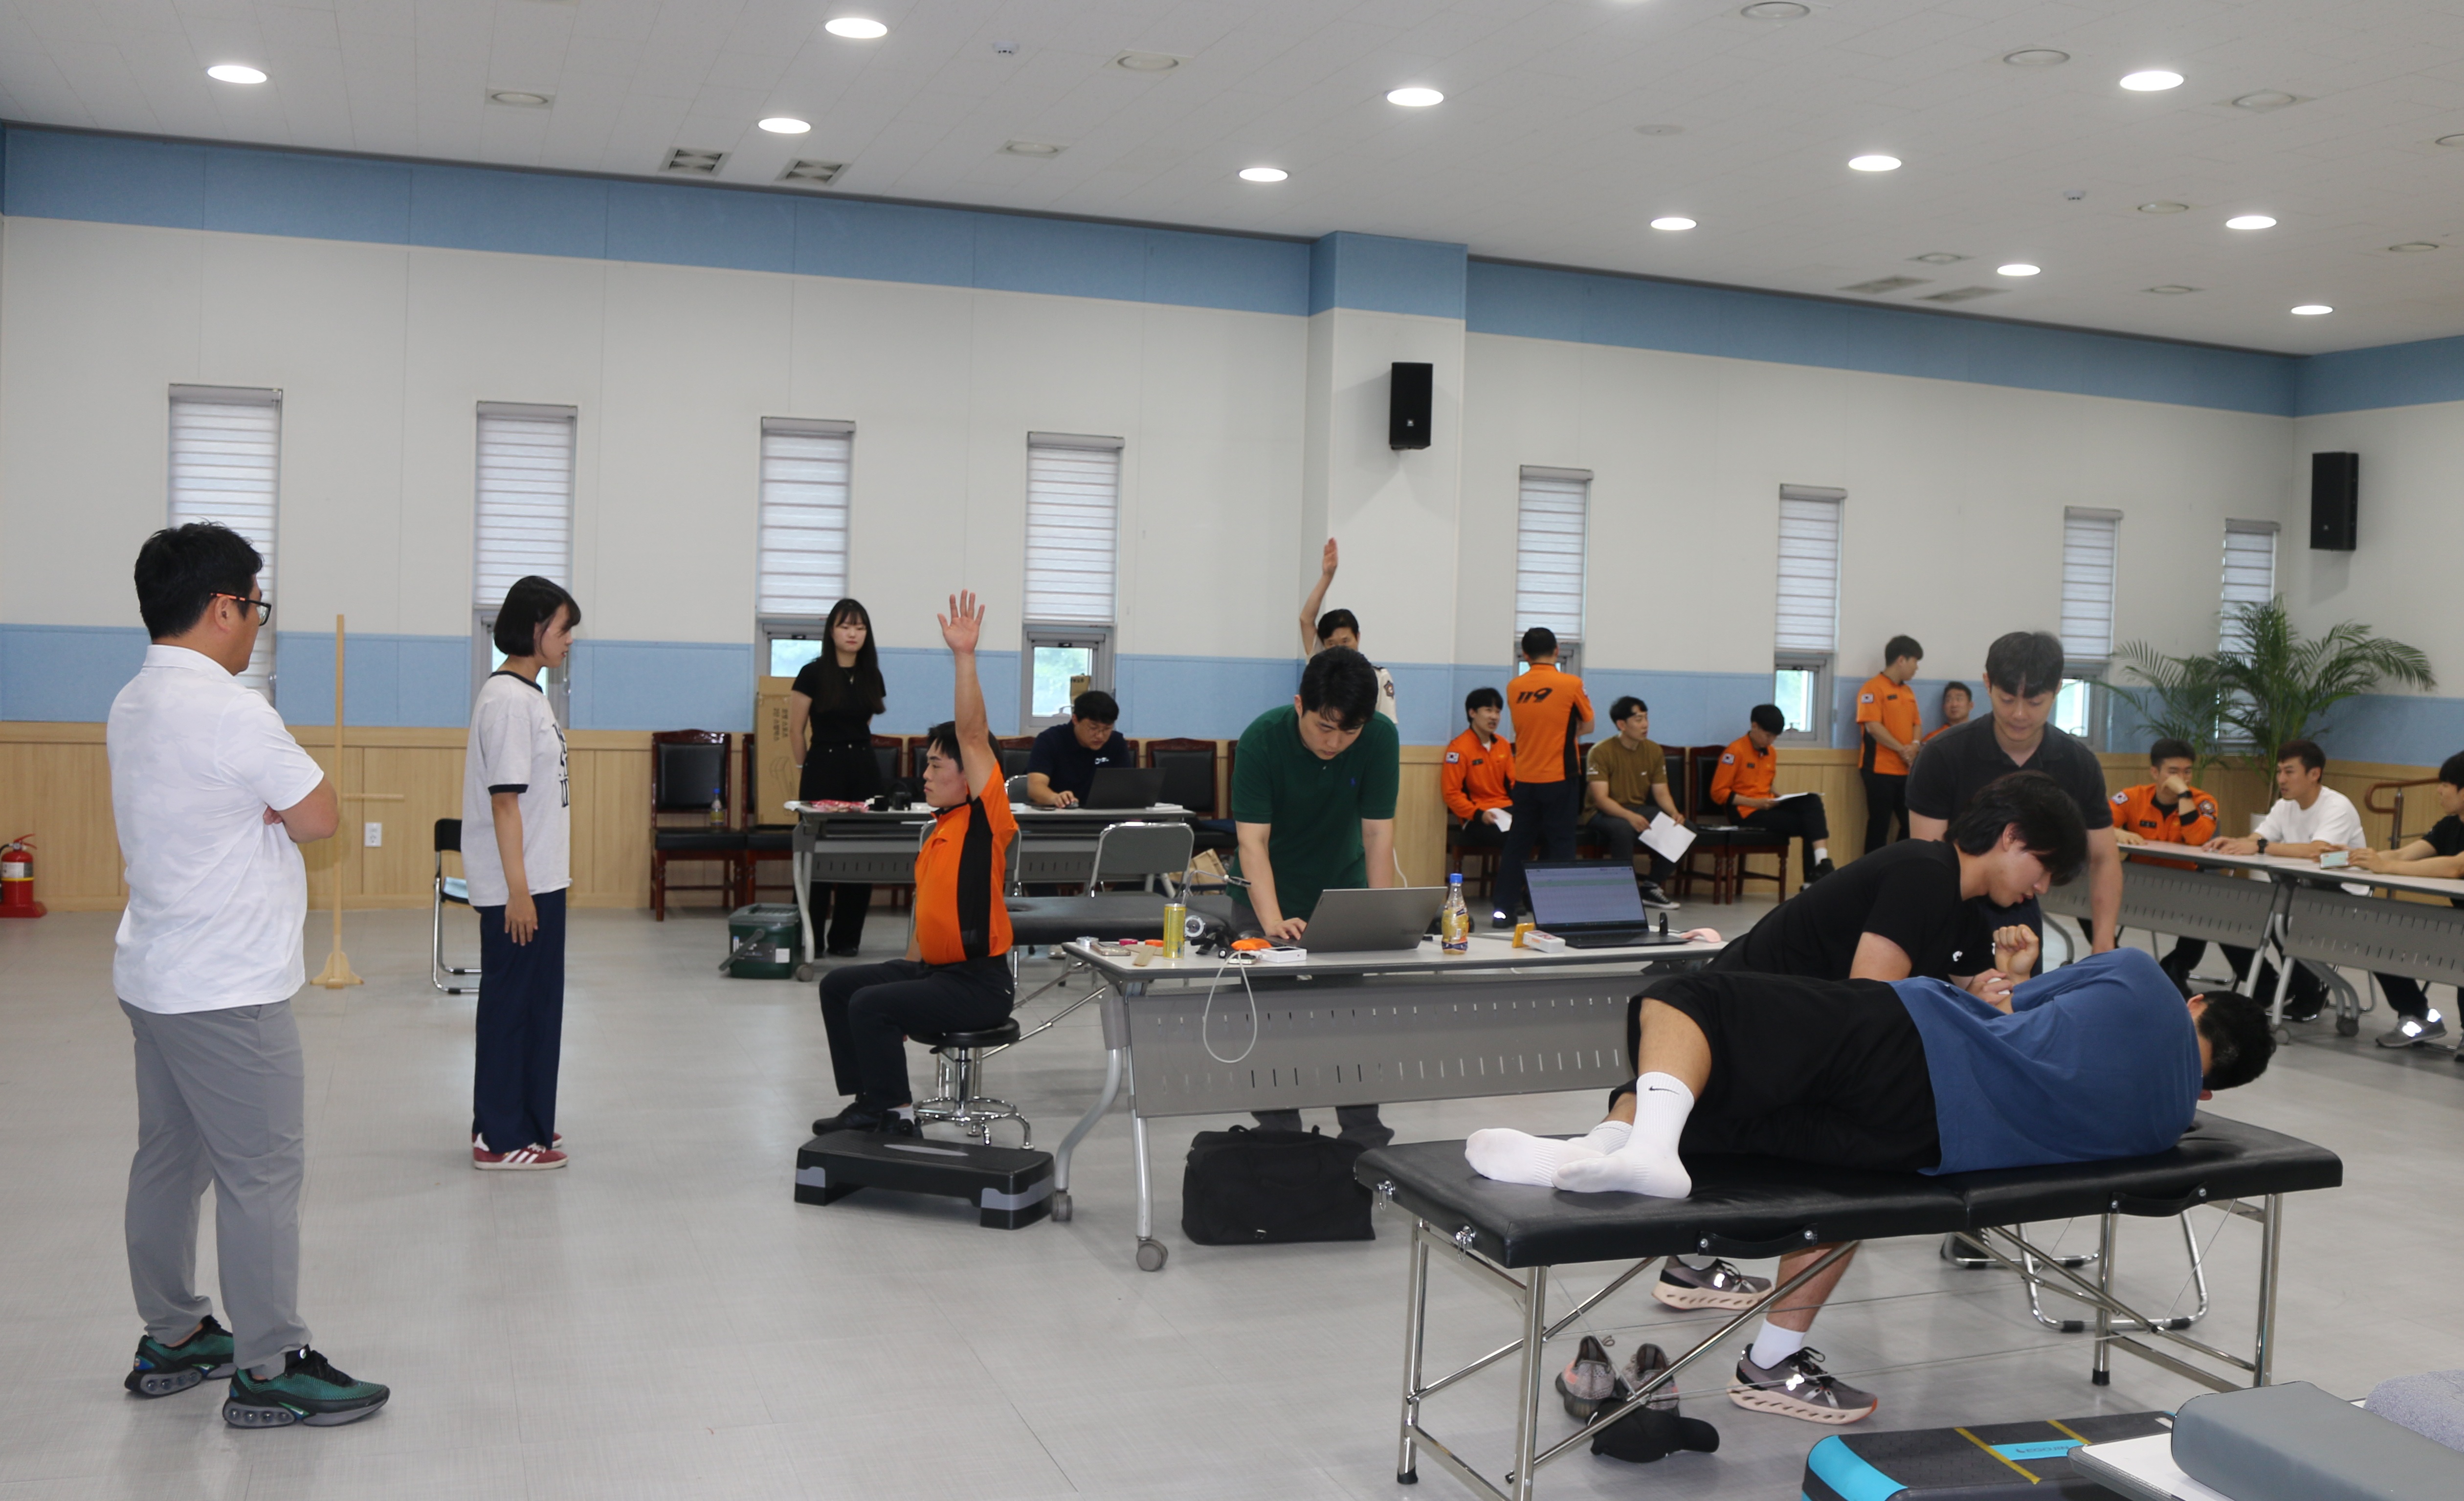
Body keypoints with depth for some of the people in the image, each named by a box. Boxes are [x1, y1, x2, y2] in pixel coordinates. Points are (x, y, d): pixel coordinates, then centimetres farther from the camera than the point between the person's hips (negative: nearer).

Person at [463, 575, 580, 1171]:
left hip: (539, 877, 10)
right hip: (518, 884, -10)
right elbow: (504, 800, -20)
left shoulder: (526, 692, 13)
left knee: (533, 1003, 16)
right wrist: (518, 891, -21)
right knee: (514, 1004, -2)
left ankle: (520, 1121, 26)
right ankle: (501, 1139, 7)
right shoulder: (508, 700, -17)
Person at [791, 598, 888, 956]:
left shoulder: (871, 676, 9)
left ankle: (846, 937, 12)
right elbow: (796, 731, 2)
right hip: (824, 766, -4)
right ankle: (810, 938, 6)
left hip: (864, 767, 4)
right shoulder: (813, 674, -5)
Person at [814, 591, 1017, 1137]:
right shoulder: (939, 831, 14)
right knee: (838, 986, 12)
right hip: (936, 970, 10)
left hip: (979, 982, -10)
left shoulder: (986, 821, -12)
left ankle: (896, 1113, -6)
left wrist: (964, 656, -27)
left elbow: (972, 734, -23)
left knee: (870, 1005, -21)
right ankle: (870, 1101, 15)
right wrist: (904, 976, 20)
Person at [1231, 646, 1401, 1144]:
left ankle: (1365, 1136, 11)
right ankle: (1279, 1137, 9)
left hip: (1343, 890, 2)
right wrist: (1273, 922, -42)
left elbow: (1378, 832, -18)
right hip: (1270, 897, -2)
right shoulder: (1262, 739, -26)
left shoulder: (1380, 738, -21)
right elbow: (1253, 841, -30)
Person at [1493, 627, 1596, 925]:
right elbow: (1588, 727, 5)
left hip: (1524, 778, 4)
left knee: (1518, 842, 9)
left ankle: (1503, 909, 10)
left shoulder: (1515, 688, 2)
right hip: (1559, 777, -3)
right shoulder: (1571, 684, -8)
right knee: (1559, 844, 3)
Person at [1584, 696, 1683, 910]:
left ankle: (1651, 885, -4)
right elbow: (1600, 799, -21)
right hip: (1604, 813, -6)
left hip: (1640, 810, 6)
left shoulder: (1654, 751, 3)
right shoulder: (1601, 752, -14)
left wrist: (1674, 813, -19)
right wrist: (1630, 816, -37)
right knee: (1622, 828, -40)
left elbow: (1661, 792, 3)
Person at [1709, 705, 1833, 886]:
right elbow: (1719, 793, -11)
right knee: (1809, 824, -20)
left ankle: (1822, 864, -30)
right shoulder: (1736, 751, -8)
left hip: (1768, 808, 7)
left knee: (1812, 802, -21)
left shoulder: (1771, 754, 16)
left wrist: (1779, 799, 4)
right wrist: (1756, 803, -17)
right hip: (1748, 813, -7)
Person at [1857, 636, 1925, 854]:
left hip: (1905, 770, 8)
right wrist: (1902, 750, -16)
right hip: (1880, 769, -8)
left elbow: (1916, 723, 18)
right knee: (1879, 825, -3)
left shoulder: (1908, 692, 16)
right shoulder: (1873, 688, -9)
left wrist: (1915, 745, -4)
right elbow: (1873, 726, -17)